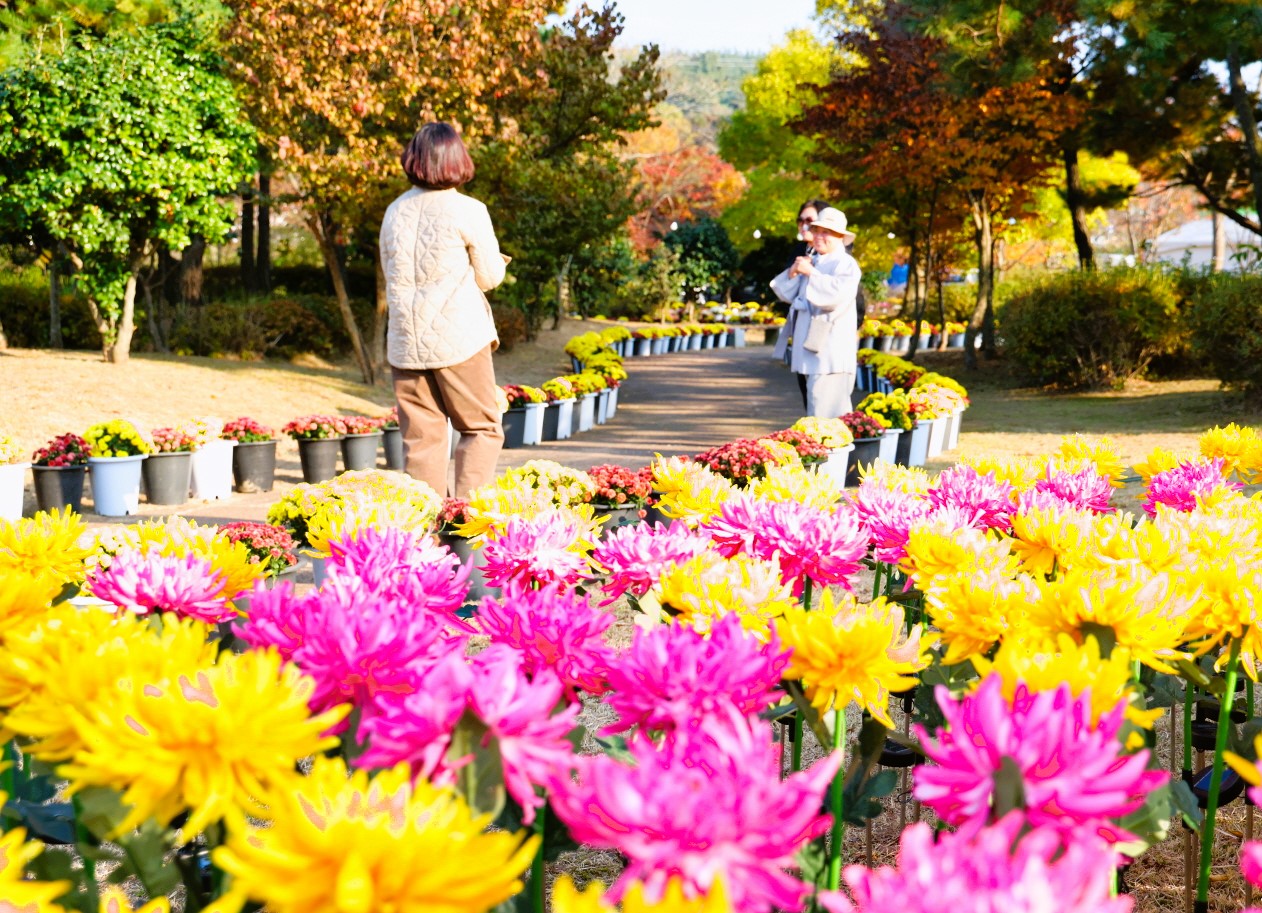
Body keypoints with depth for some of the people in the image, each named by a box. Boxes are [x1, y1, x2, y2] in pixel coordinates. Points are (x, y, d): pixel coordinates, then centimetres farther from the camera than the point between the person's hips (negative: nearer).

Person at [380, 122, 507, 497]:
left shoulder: (395, 211, 8)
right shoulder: (468, 211, -7)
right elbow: (490, 277, 0)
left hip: (406, 343, 4)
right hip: (458, 339, -4)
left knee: (420, 438, 6)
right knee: (481, 428, 6)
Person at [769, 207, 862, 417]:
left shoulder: (846, 264, -6)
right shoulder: (812, 262, 17)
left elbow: (838, 295, -23)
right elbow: (786, 294, 18)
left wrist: (810, 273, -16)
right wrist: (793, 273, -1)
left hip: (831, 352, -8)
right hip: (810, 349, 8)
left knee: (825, 412, -13)